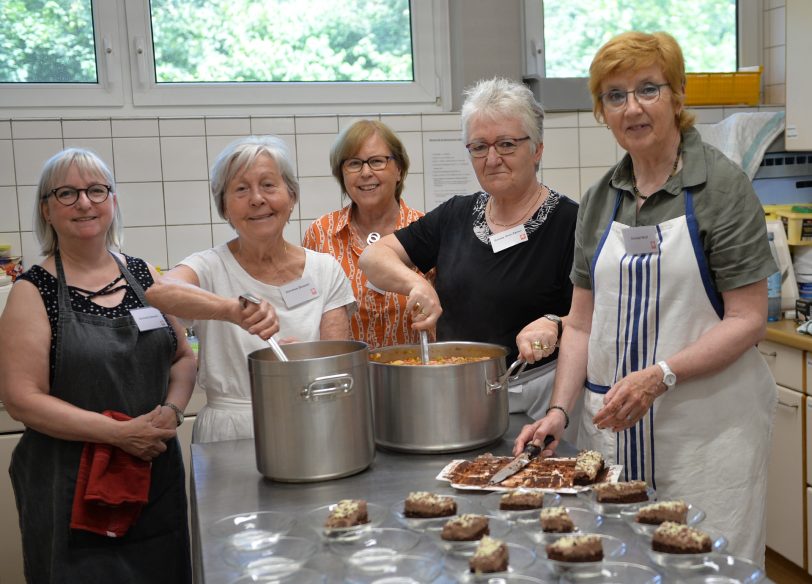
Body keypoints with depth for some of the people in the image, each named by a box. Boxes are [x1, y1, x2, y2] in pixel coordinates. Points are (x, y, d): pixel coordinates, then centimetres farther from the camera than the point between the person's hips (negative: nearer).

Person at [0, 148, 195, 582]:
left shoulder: (144, 276, 5)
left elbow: (183, 357, 11)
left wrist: (171, 410, -9)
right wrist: (120, 433, -18)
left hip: (157, 472, 4)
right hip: (71, 487, -4)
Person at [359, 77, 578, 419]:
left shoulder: (567, 221, -7)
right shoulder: (456, 216, 9)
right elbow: (374, 257, 5)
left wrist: (555, 327, -30)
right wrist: (415, 283, -14)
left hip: (538, 396, -4)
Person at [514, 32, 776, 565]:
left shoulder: (721, 185, -7)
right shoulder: (600, 199, 8)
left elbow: (748, 320, -11)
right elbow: (582, 324, 9)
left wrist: (660, 376, -21)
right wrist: (559, 410, -2)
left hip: (707, 425, -4)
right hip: (613, 422, 5)